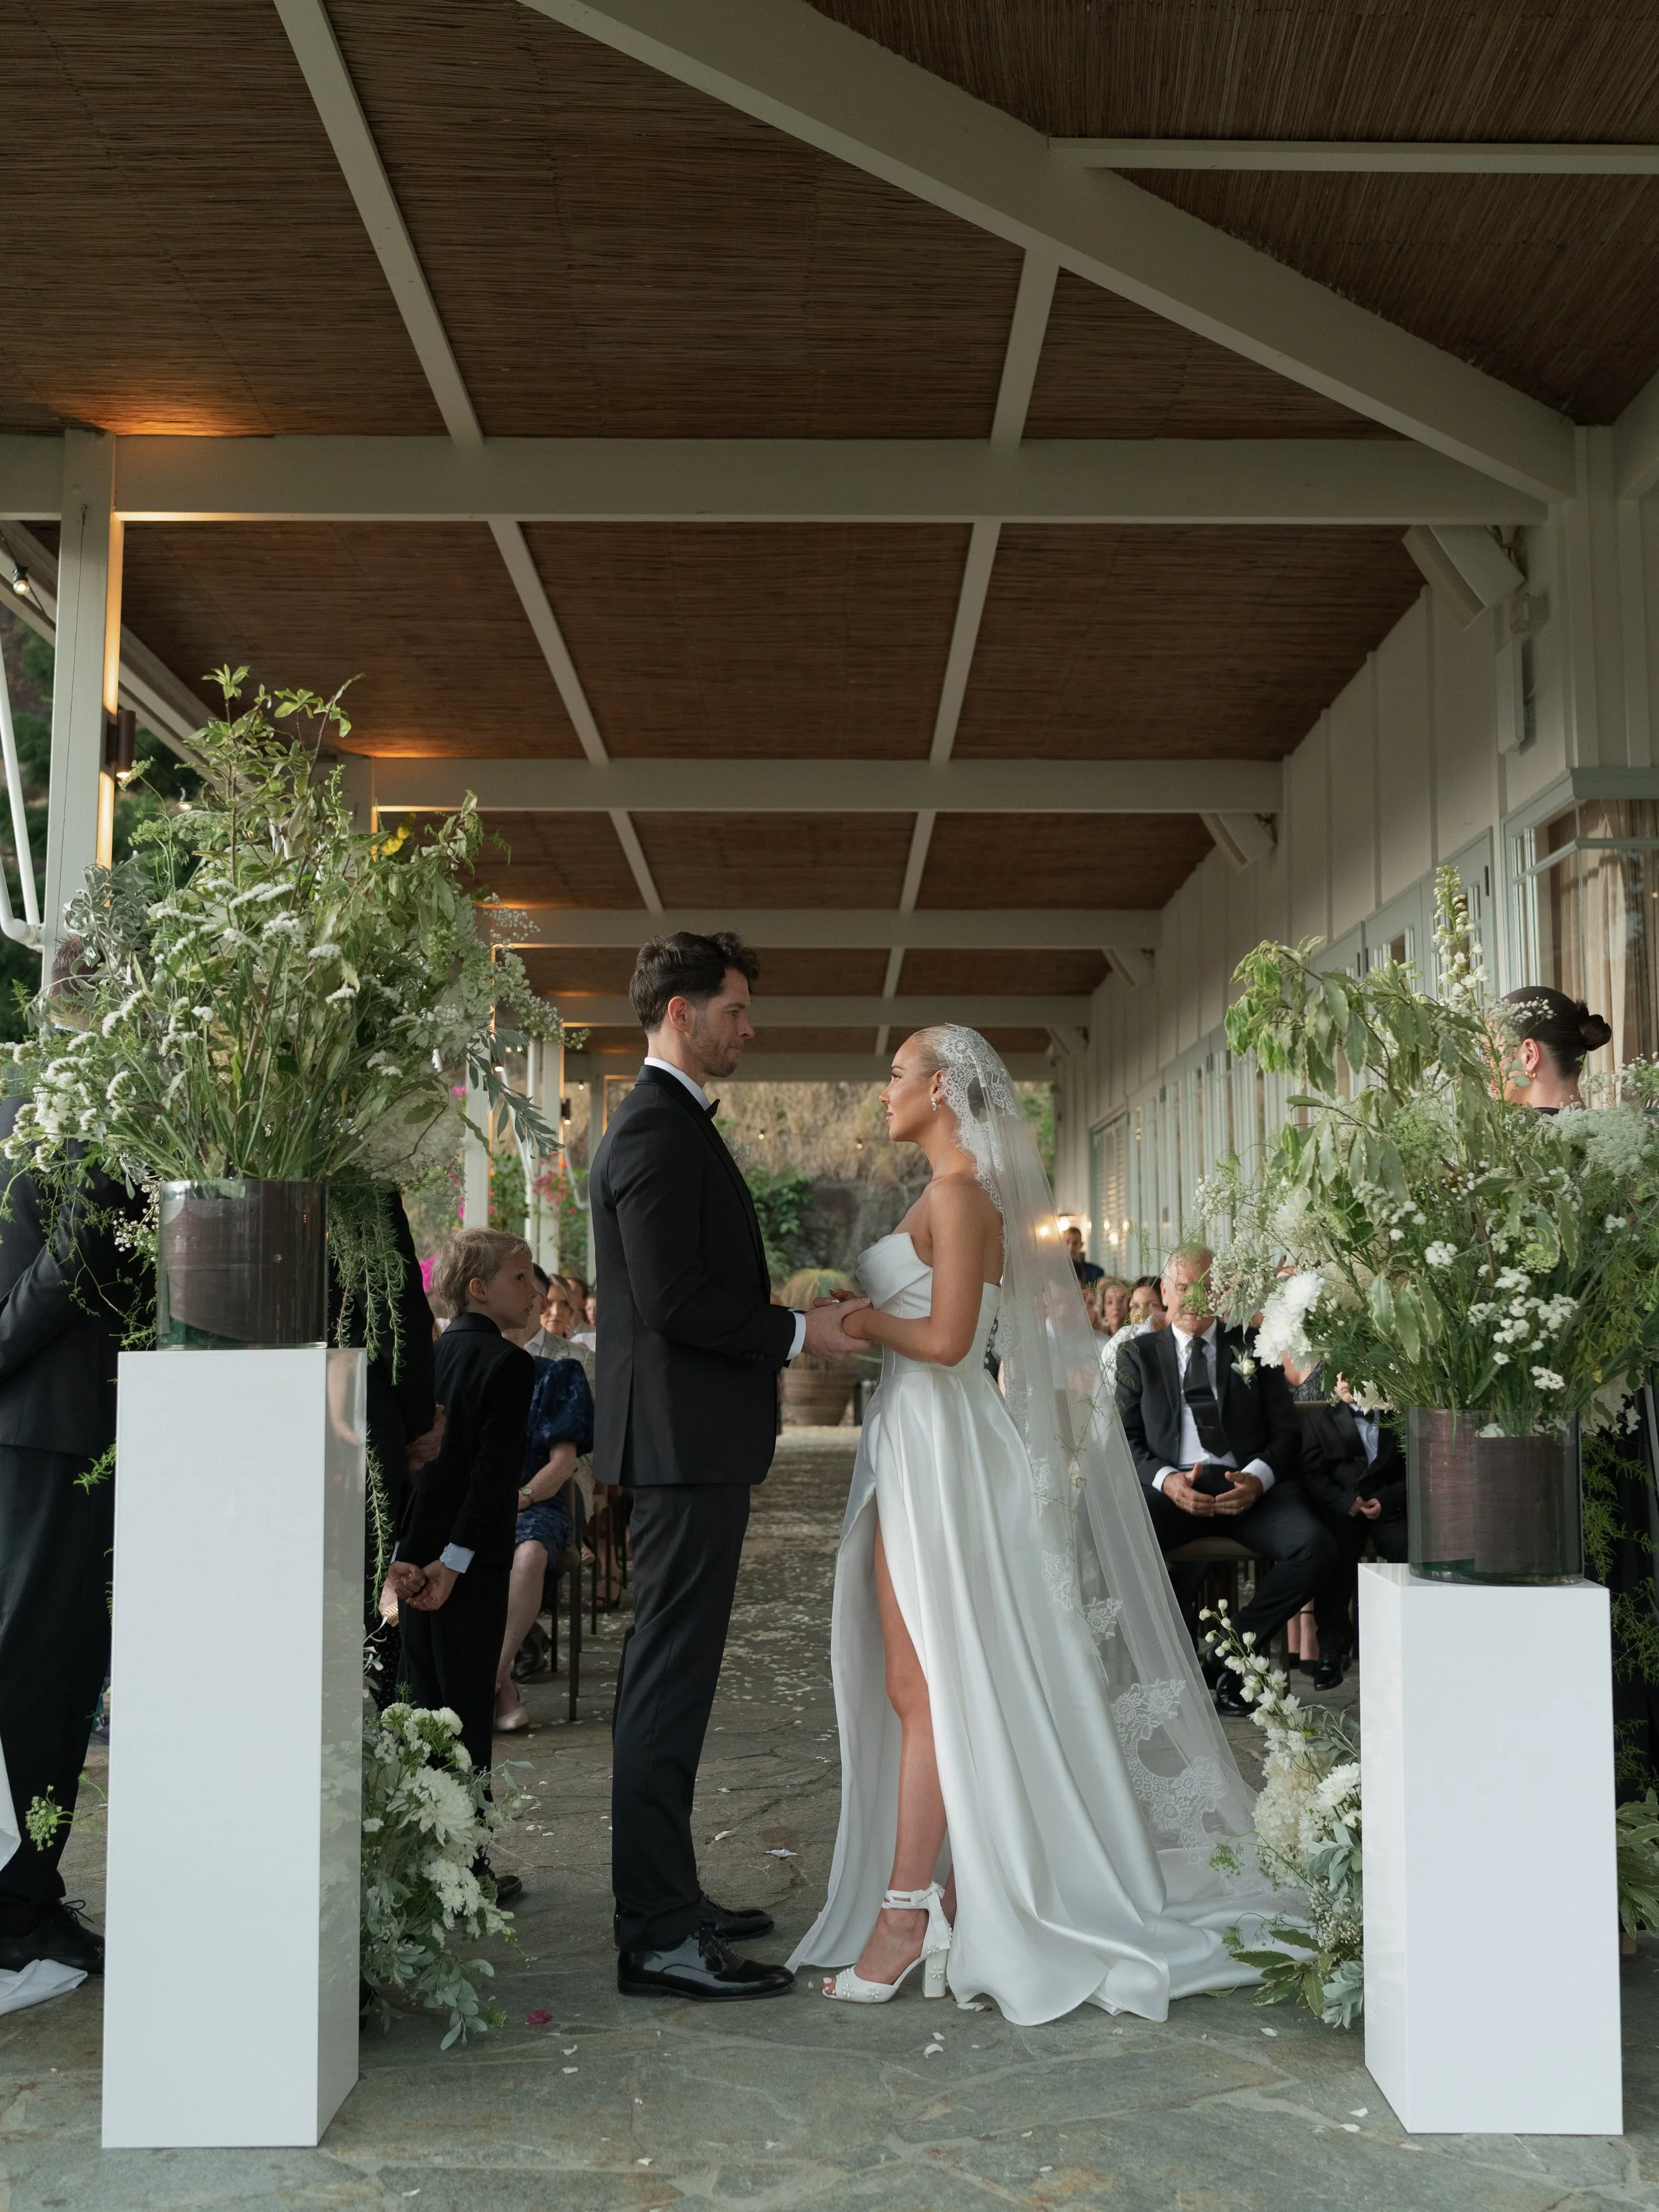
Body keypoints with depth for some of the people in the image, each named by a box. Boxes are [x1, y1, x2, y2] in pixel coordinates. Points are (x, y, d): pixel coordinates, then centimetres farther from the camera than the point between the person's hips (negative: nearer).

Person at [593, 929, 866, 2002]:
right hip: (687, 1441, -11)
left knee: (670, 1681, 16)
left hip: (690, 1442, 11)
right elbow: (673, 1300, -23)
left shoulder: (669, 1122, 19)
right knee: (670, 1684, -7)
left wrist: (793, 1315, 13)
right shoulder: (659, 1128, -15)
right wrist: (796, 1332, -13)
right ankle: (661, 1937, -1)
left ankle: (664, 1899, 27)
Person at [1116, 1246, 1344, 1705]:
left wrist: (1258, 1477, -13)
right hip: (1172, 1488, -1)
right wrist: (1165, 1479, -14)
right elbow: (1126, 1440, 8)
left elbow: (1287, 1432, 10)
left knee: (1316, 1546, -30)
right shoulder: (1138, 1355, 16)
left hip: (1248, 1486, 1)